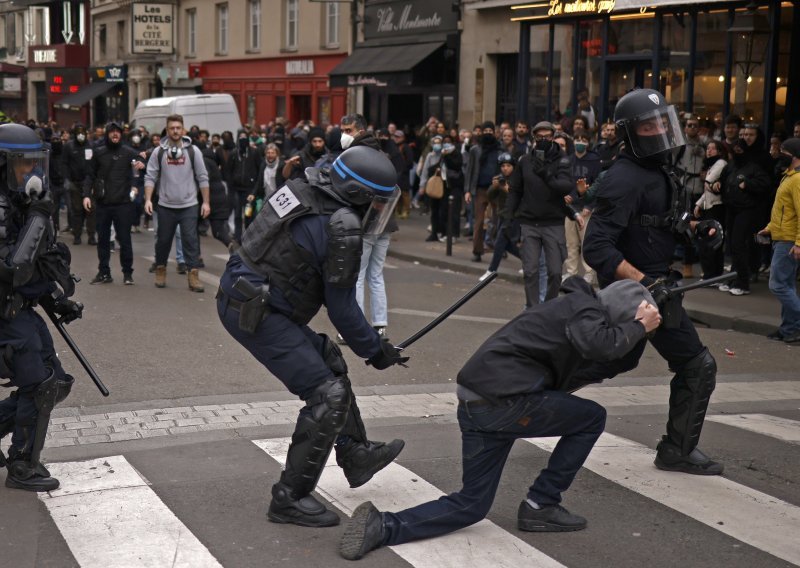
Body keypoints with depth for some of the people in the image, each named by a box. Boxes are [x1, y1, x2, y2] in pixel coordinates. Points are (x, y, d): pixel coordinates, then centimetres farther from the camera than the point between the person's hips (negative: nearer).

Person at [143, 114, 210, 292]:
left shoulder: (193, 151, 1)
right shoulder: (158, 152, 2)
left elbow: (202, 178, 2)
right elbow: (150, 177, 1)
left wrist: (206, 202, -2)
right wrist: (148, 199, -11)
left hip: (189, 206, -1)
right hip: (166, 206, 1)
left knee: (191, 240, -5)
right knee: (163, 240, 10)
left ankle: (193, 275, -3)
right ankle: (161, 270, 27)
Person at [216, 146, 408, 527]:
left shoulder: (309, 185, 3)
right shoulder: (342, 229, -20)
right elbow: (342, 309, -13)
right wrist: (375, 350, 0)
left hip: (240, 292, 10)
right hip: (254, 313, -10)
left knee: (329, 361, 21)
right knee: (327, 396, -7)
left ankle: (355, 456, 34)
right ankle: (290, 498, 1)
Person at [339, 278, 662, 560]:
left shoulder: (573, 307, 25)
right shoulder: (585, 307, -4)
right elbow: (601, 346, -21)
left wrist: (631, 331, 17)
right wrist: (638, 328, -5)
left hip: (475, 405, 9)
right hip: (503, 400, -9)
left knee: (471, 506, 13)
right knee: (592, 418, 9)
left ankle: (382, 527, -2)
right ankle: (540, 506, 12)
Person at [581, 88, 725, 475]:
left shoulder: (656, 169, 7)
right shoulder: (626, 179, -23)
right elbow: (596, 247, -29)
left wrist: (698, 228, 4)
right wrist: (644, 282, -36)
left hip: (650, 280, 10)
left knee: (618, 360, 24)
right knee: (698, 366, -1)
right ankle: (678, 451, 12)